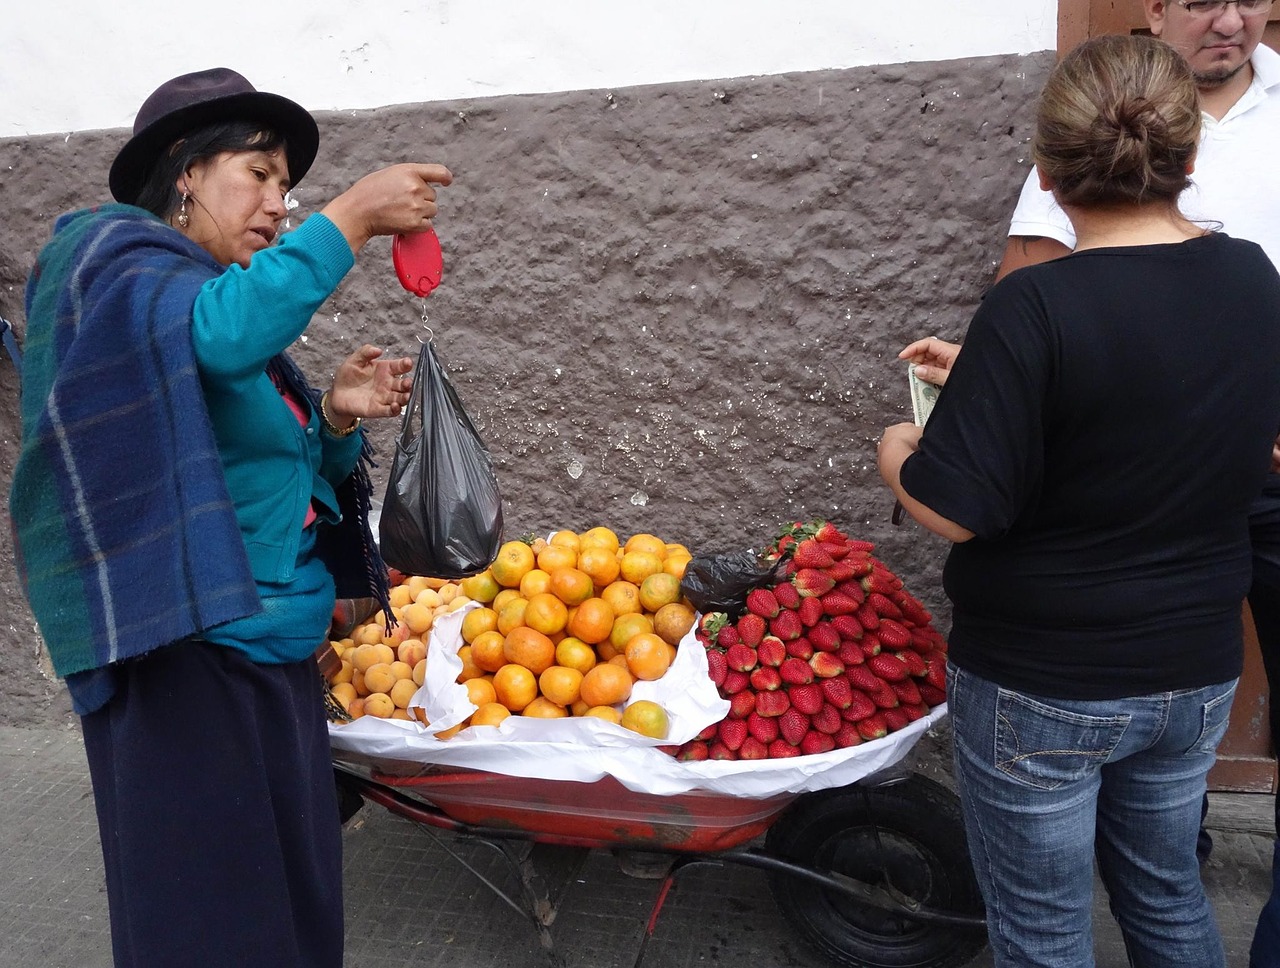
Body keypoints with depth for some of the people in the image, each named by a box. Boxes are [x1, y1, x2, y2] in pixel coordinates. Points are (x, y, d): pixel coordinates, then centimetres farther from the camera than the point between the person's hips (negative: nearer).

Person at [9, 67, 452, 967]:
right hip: (185, 654, -8)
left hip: (277, 652, 8)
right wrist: (352, 217, -21)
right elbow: (219, 331, -27)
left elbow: (284, 470, 19)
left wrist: (337, 417, 0)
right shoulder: (108, 256, -3)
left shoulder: (221, 298, 19)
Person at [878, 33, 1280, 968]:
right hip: (1197, 671, 6)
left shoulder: (1036, 307, -23)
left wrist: (897, 454, -1)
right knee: (1167, 890, 29)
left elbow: (957, 509, -25)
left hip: (1041, 686, -6)